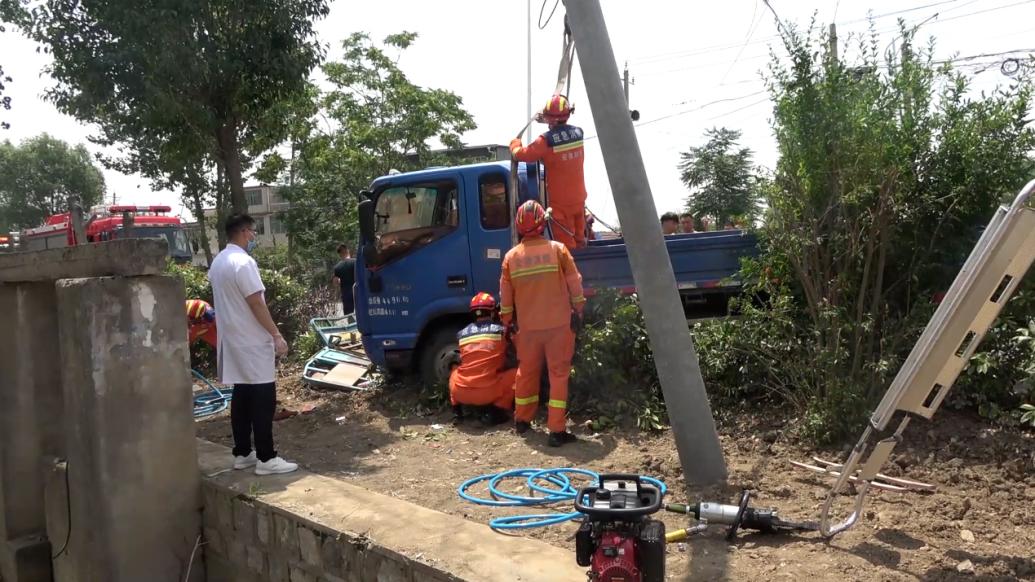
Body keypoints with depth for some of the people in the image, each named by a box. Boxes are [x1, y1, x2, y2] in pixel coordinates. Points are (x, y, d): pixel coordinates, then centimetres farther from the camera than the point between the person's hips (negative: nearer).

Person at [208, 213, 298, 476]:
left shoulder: (217, 262, 12)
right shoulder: (243, 262, -17)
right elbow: (256, 303, -20)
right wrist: (276, 335, -16)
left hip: (233, 340, 10)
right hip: (252, 342, -10)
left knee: (242, 396, 14)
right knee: (263, 400, -5)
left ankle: (242, 453, 19)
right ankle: (266, 459, -3)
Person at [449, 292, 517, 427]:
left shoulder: (461, 334, 11)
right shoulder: (500, 330, 5)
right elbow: (503, 363, 18)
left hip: (460, 393, 4)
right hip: (488, 393, -4)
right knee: (515, 372, 15)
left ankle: (457, 411, 16)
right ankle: (495, 412, 2)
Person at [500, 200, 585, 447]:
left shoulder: (511, 256, -1)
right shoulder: (557, 249, -8)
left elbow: (505, 295, 6)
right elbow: (575, 284, -2)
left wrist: (506, 321, 19)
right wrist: (578, 310, 12)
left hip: (528, 326, 3)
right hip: (559, 323, -3)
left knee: (527, 371, 18)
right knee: (559, 374, 2)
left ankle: (522, 420, 32)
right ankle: (556, 431, 1)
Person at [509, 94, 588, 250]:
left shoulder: (546, 140, -20)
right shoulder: (578, 132, -3)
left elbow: (521, 154, -12)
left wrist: (514, 142, 9)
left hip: (560, 200, -6)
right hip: (579, 196, 6)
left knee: (565, 241, 3)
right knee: (579, 237, 18)